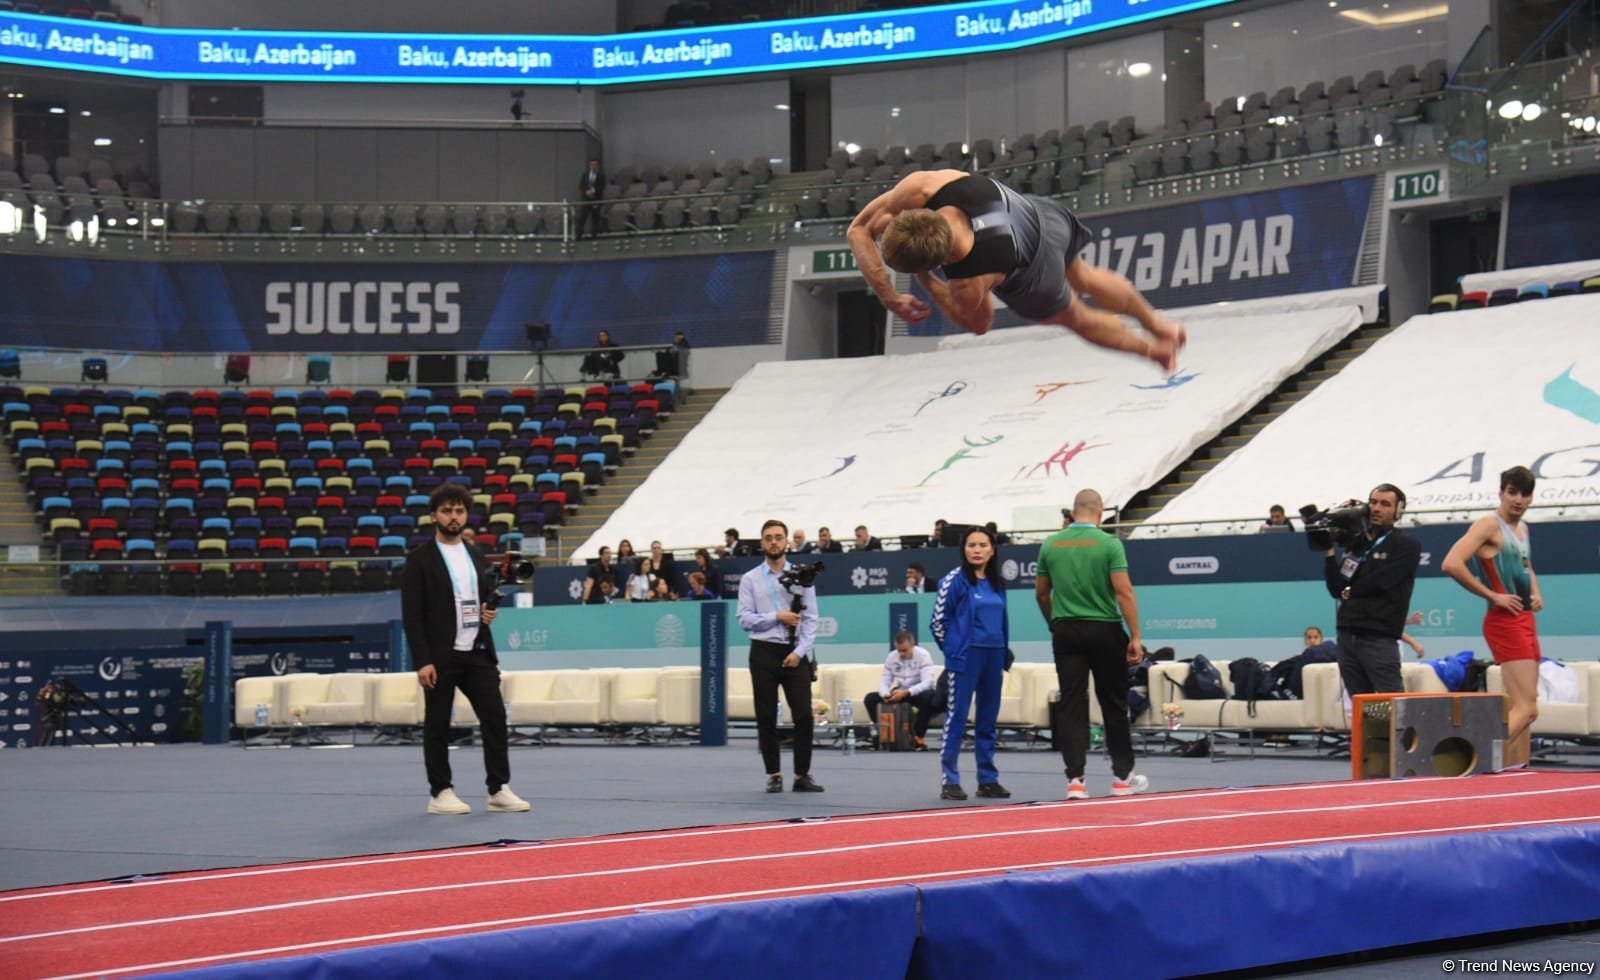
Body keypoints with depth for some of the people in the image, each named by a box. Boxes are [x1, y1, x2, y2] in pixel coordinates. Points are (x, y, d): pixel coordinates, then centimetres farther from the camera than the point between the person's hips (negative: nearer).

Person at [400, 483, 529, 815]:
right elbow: (412, 615, -9)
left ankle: (499, 790, 5)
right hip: (440, 656, -5)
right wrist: (422, 661, -15)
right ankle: (440, 794, 11)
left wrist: (489, 611, 0)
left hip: (477, 652, 5)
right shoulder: (420, 560, -5)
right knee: (437, 725, 2)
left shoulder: (476, 556, 14)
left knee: (494, 716, -1)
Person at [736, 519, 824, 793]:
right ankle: (774, 775, 10)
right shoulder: (750, 580, 3)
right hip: (764, 652, 0)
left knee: (804, 715, -5)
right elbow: (744, 619, -3)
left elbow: (810, 619, 1)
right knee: (766, 717, 2)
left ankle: (802, 775, 2)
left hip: (794, 653, 0)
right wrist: (776, 617, -13)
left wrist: (799, 652, -9)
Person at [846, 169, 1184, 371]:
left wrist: (924, 280, -22)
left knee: (1076, 317, 30)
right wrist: (888, 296, -30)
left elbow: (978, 323, -20)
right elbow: (859, 229, -23)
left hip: (1030, 280, -4)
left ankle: (1151, 348, 57)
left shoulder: (970, 285, -46)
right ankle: (1157, 325, 58)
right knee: (1084, 279, 33)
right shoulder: (919, 188, -39)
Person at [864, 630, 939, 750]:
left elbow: (928, 682, -28)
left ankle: (919, 736, -27)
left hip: (919, 692, -4)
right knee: (870, 699, -13)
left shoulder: (923, 655, -17)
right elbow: (884, 681, -5)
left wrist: (906, 693, -42)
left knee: (927, 697, -41)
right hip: (900, 693, 4)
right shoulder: (892, 657, -3)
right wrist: (885, 694, -30)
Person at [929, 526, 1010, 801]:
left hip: (993, 658, 6)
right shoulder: (955, 580, -6)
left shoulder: (997, 584, 12)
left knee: (987, 721, 9)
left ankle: (988, 780, 16)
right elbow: (937, 621, -4)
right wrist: (954, 650, 0)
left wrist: (1004, 660, 14)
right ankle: (949, 781, -1)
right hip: (965, 660, -6)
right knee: (956, 719, -5)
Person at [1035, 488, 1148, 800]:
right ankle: (1122, 776, 17)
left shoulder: (1050, 545, 3)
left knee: (1073, 706, 3)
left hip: (1066, 631, 2)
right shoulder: (1109, 543, -7)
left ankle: (1075, 779, -4)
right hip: (1105, 630, -2)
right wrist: (1135, 638, -10)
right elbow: (1124, 592, -12)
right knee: (1114, 705, 10)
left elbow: (1041, 593, 11)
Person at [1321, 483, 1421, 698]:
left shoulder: (1406, 546, 1)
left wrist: (1352, 591, 4)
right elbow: (1337, 589, 11)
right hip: (1348, 636, 6)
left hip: (1379, 638, -6)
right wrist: (1329, 553, 1)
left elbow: (1380, 582, -12)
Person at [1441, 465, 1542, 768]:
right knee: (1526, 709, -17)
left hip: (1525, 619, 9)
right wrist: (1492, 595, -18)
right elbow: (1452, 564, -22)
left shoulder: (1522, 529, 17)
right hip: (1504, 621, -9)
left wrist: (1535, 593, 14)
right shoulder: (1489, 525, -10)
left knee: (1522, 708, 9)